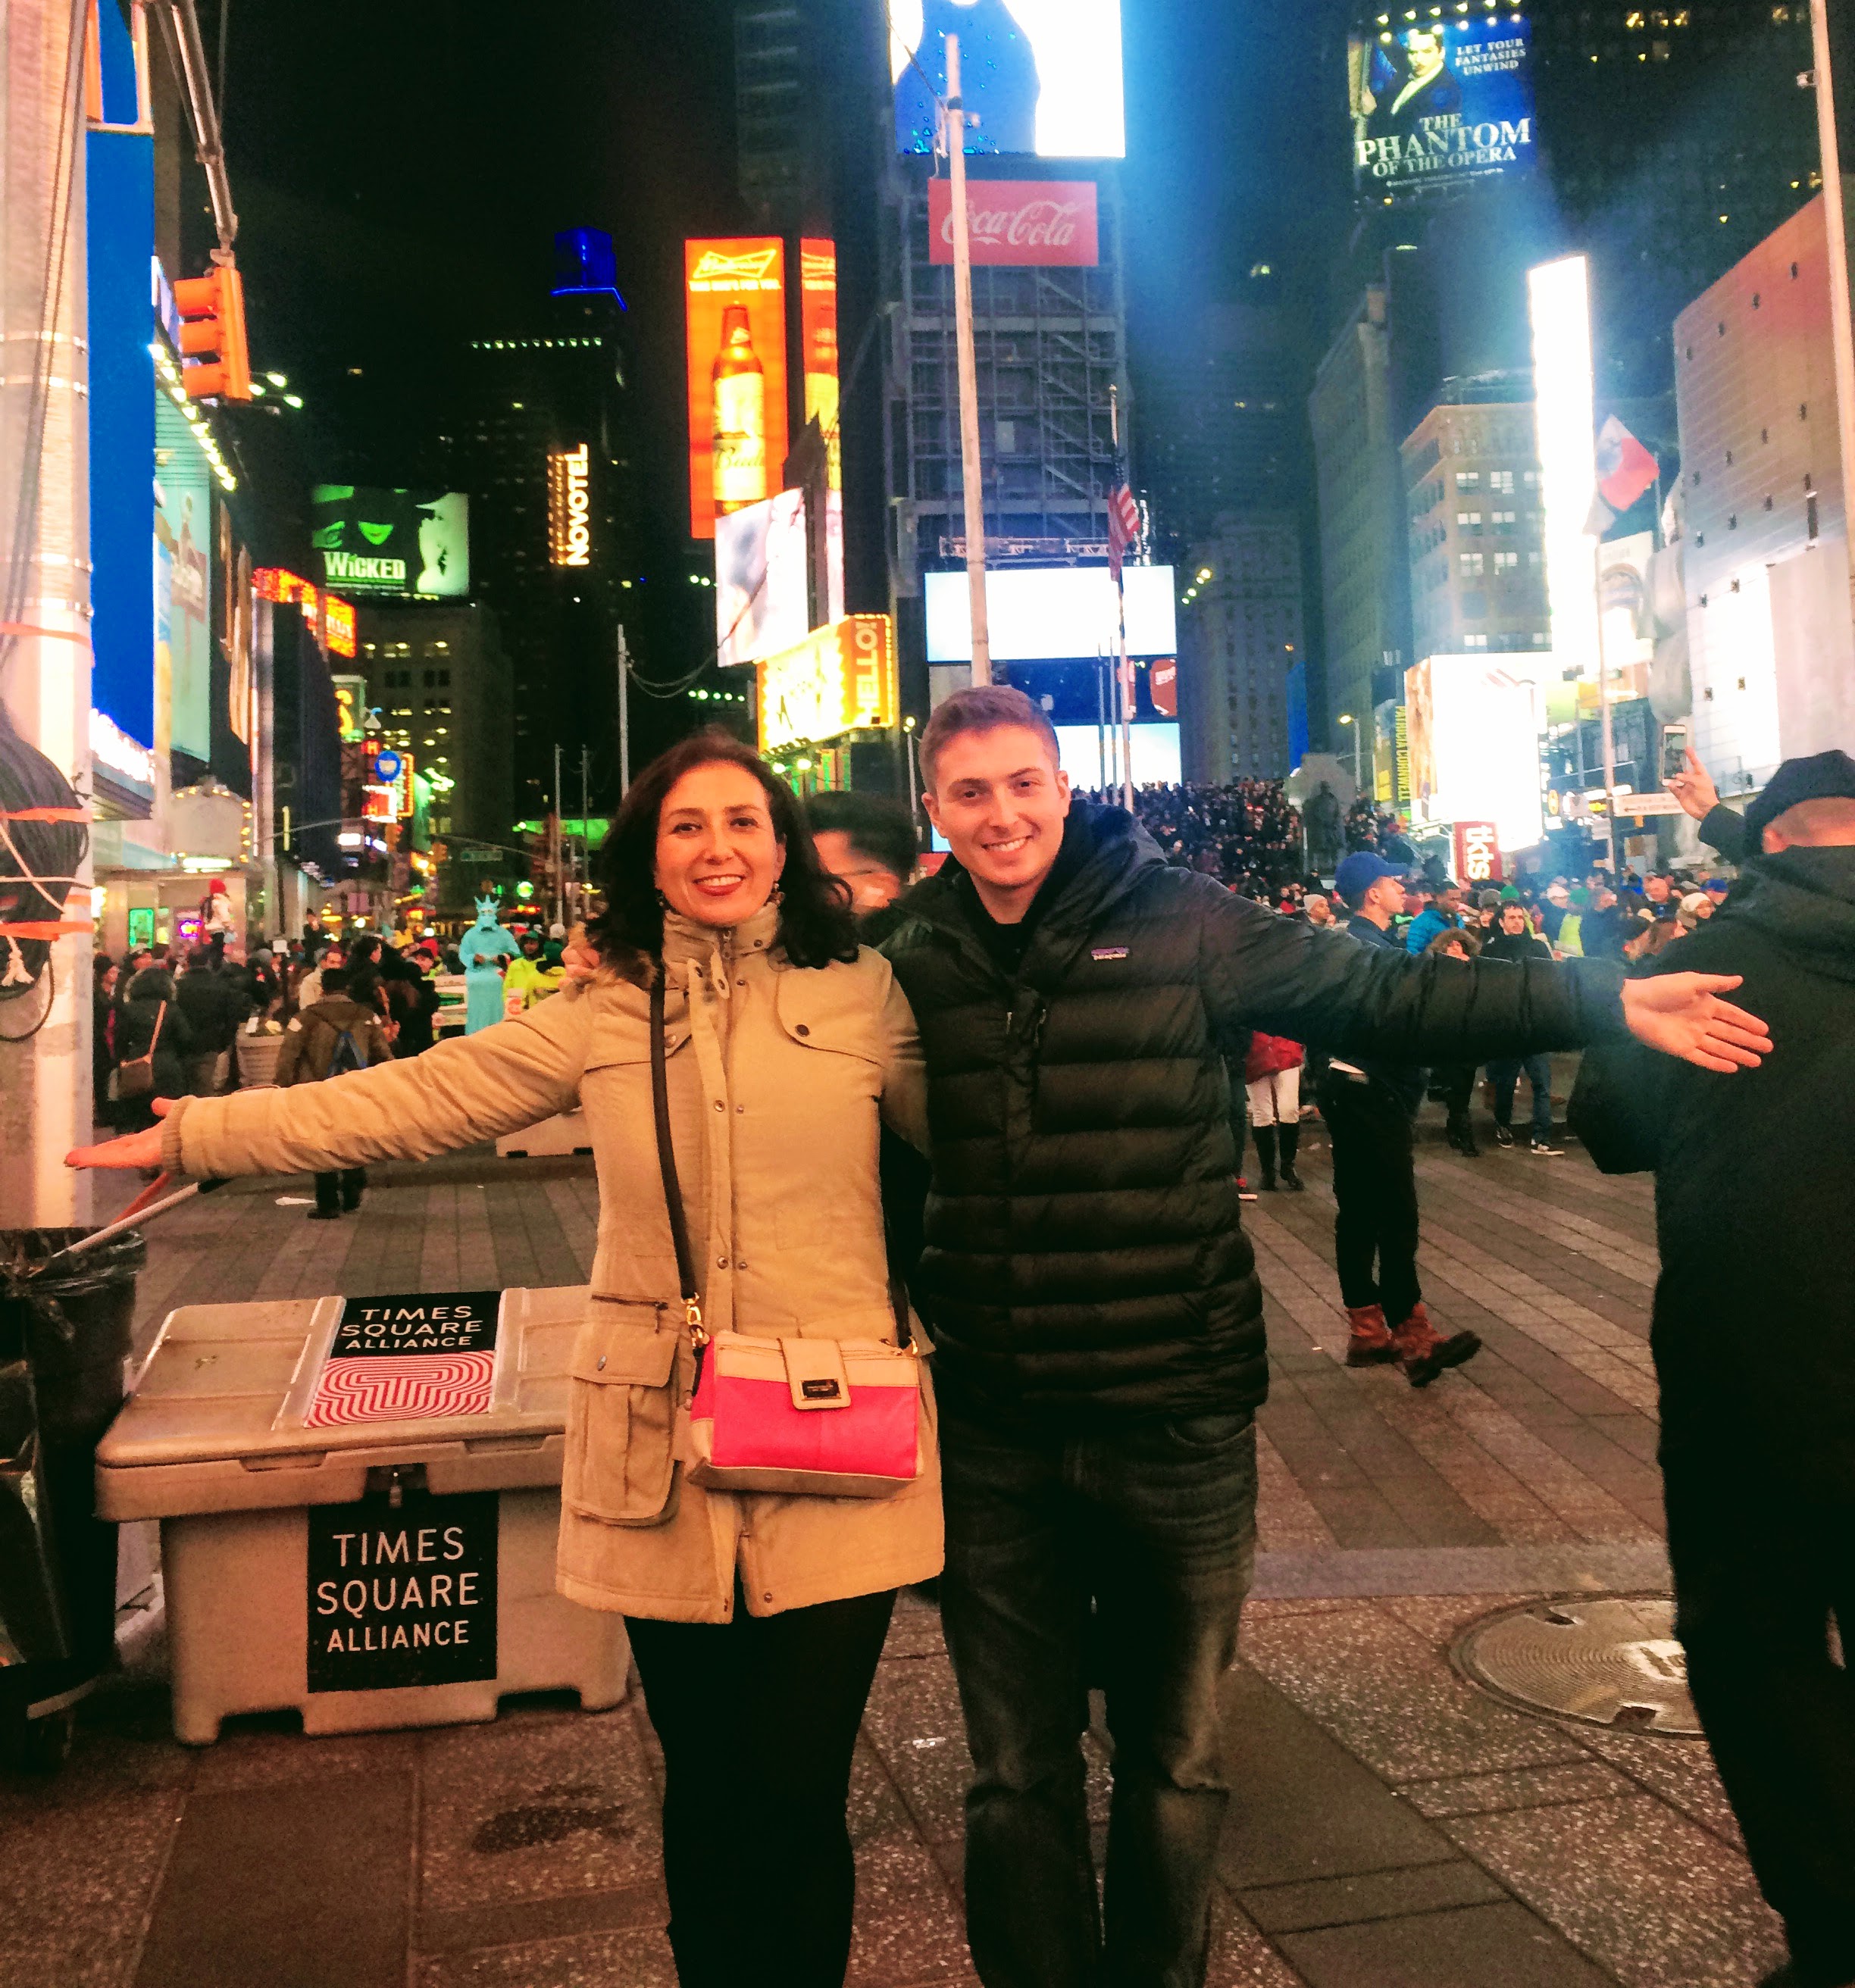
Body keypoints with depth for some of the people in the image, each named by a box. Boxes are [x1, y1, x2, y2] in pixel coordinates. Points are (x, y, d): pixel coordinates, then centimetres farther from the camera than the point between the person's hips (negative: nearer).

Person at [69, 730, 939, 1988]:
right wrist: (191, 1136, 7)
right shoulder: (604, 1014, 6)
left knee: (799, 1799, 6)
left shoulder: (865, 996, 2)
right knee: (708, 1793, 13)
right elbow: (411, 1101, 7)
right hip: (667, 1458, 2)